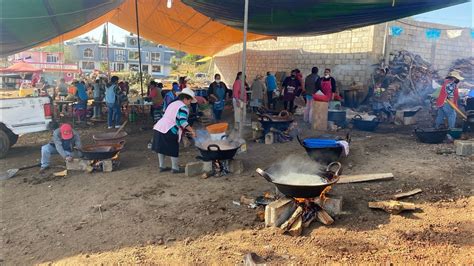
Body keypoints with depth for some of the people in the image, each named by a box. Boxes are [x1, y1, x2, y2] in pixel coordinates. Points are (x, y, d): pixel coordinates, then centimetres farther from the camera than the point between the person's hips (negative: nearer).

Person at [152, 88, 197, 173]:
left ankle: (162, 166, 30)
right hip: (168, 131, -9)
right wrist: (192, 131, -19)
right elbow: (183, 122, -21)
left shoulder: (173, 103, 21)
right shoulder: (183, 107, -8)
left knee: (161, 148, 18)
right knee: (174, 149, 6)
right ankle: (175, 168, 15)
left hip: (158, 127, 9)